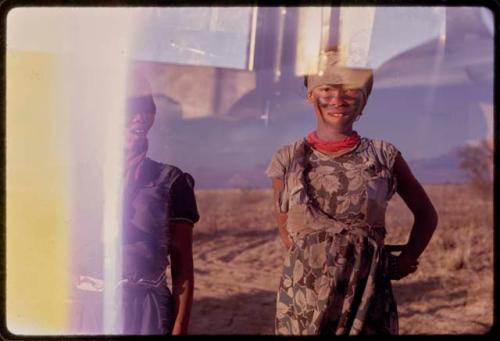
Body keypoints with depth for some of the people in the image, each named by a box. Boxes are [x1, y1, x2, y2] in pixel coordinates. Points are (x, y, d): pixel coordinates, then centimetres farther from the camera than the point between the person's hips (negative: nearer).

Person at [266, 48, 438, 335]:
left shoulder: (383, 156, -2)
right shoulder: (288, 160, -1)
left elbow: (426, 214, 10)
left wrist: (402, 264, 3)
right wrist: (309, 259, 3)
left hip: (369, 301, 0)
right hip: (303, 303, 1)